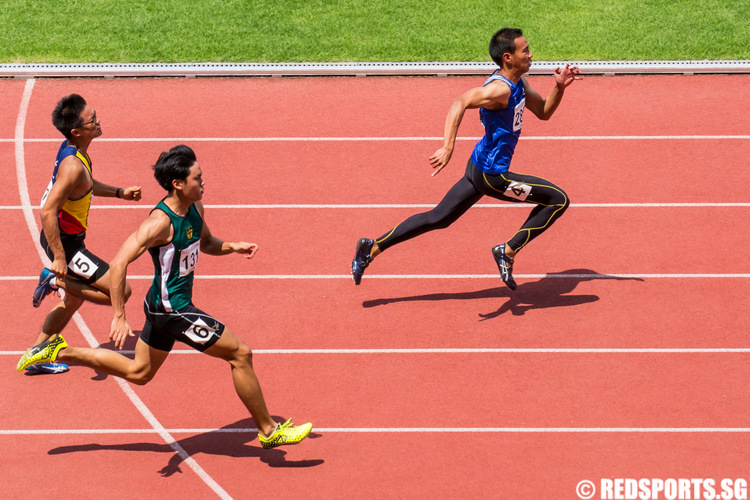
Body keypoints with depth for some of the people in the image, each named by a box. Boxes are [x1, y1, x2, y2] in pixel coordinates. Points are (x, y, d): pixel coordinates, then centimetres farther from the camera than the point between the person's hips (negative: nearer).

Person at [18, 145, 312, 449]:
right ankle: (268, 432, 7)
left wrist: (234, 247, 2)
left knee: (138, 372, 24)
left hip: (167, 306, 10)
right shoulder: (161, 222, -25)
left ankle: (59, 352, 29)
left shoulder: (195, 209, 2)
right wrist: (119, 317, -32)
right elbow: (118, 264, -30)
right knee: (240, 354, -5)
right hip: (172, 309, -10)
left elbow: (206, 243, 23)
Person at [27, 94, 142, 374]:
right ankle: (55, 280, -2)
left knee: (74, 301, 24)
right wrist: (59, 258, -29)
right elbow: (47, 211, -31)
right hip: (64, 242, -10)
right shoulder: (73, 166, -28)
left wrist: (120, 192, 17)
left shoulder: (71, 149, 2)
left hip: (65, 237, 10)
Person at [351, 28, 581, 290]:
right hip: (491, 175, -10)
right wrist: (447, 147, -47)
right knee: (558, 200, -6)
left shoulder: (519, 83, 7)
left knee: (437, 218, 18)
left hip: (479, 168, 10)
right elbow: (460, 102, -37)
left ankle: (372, 248, 20)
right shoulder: (499, 89, -24)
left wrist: (559, 87, 2)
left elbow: (543, 112, 20)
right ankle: (508, 251, 1)